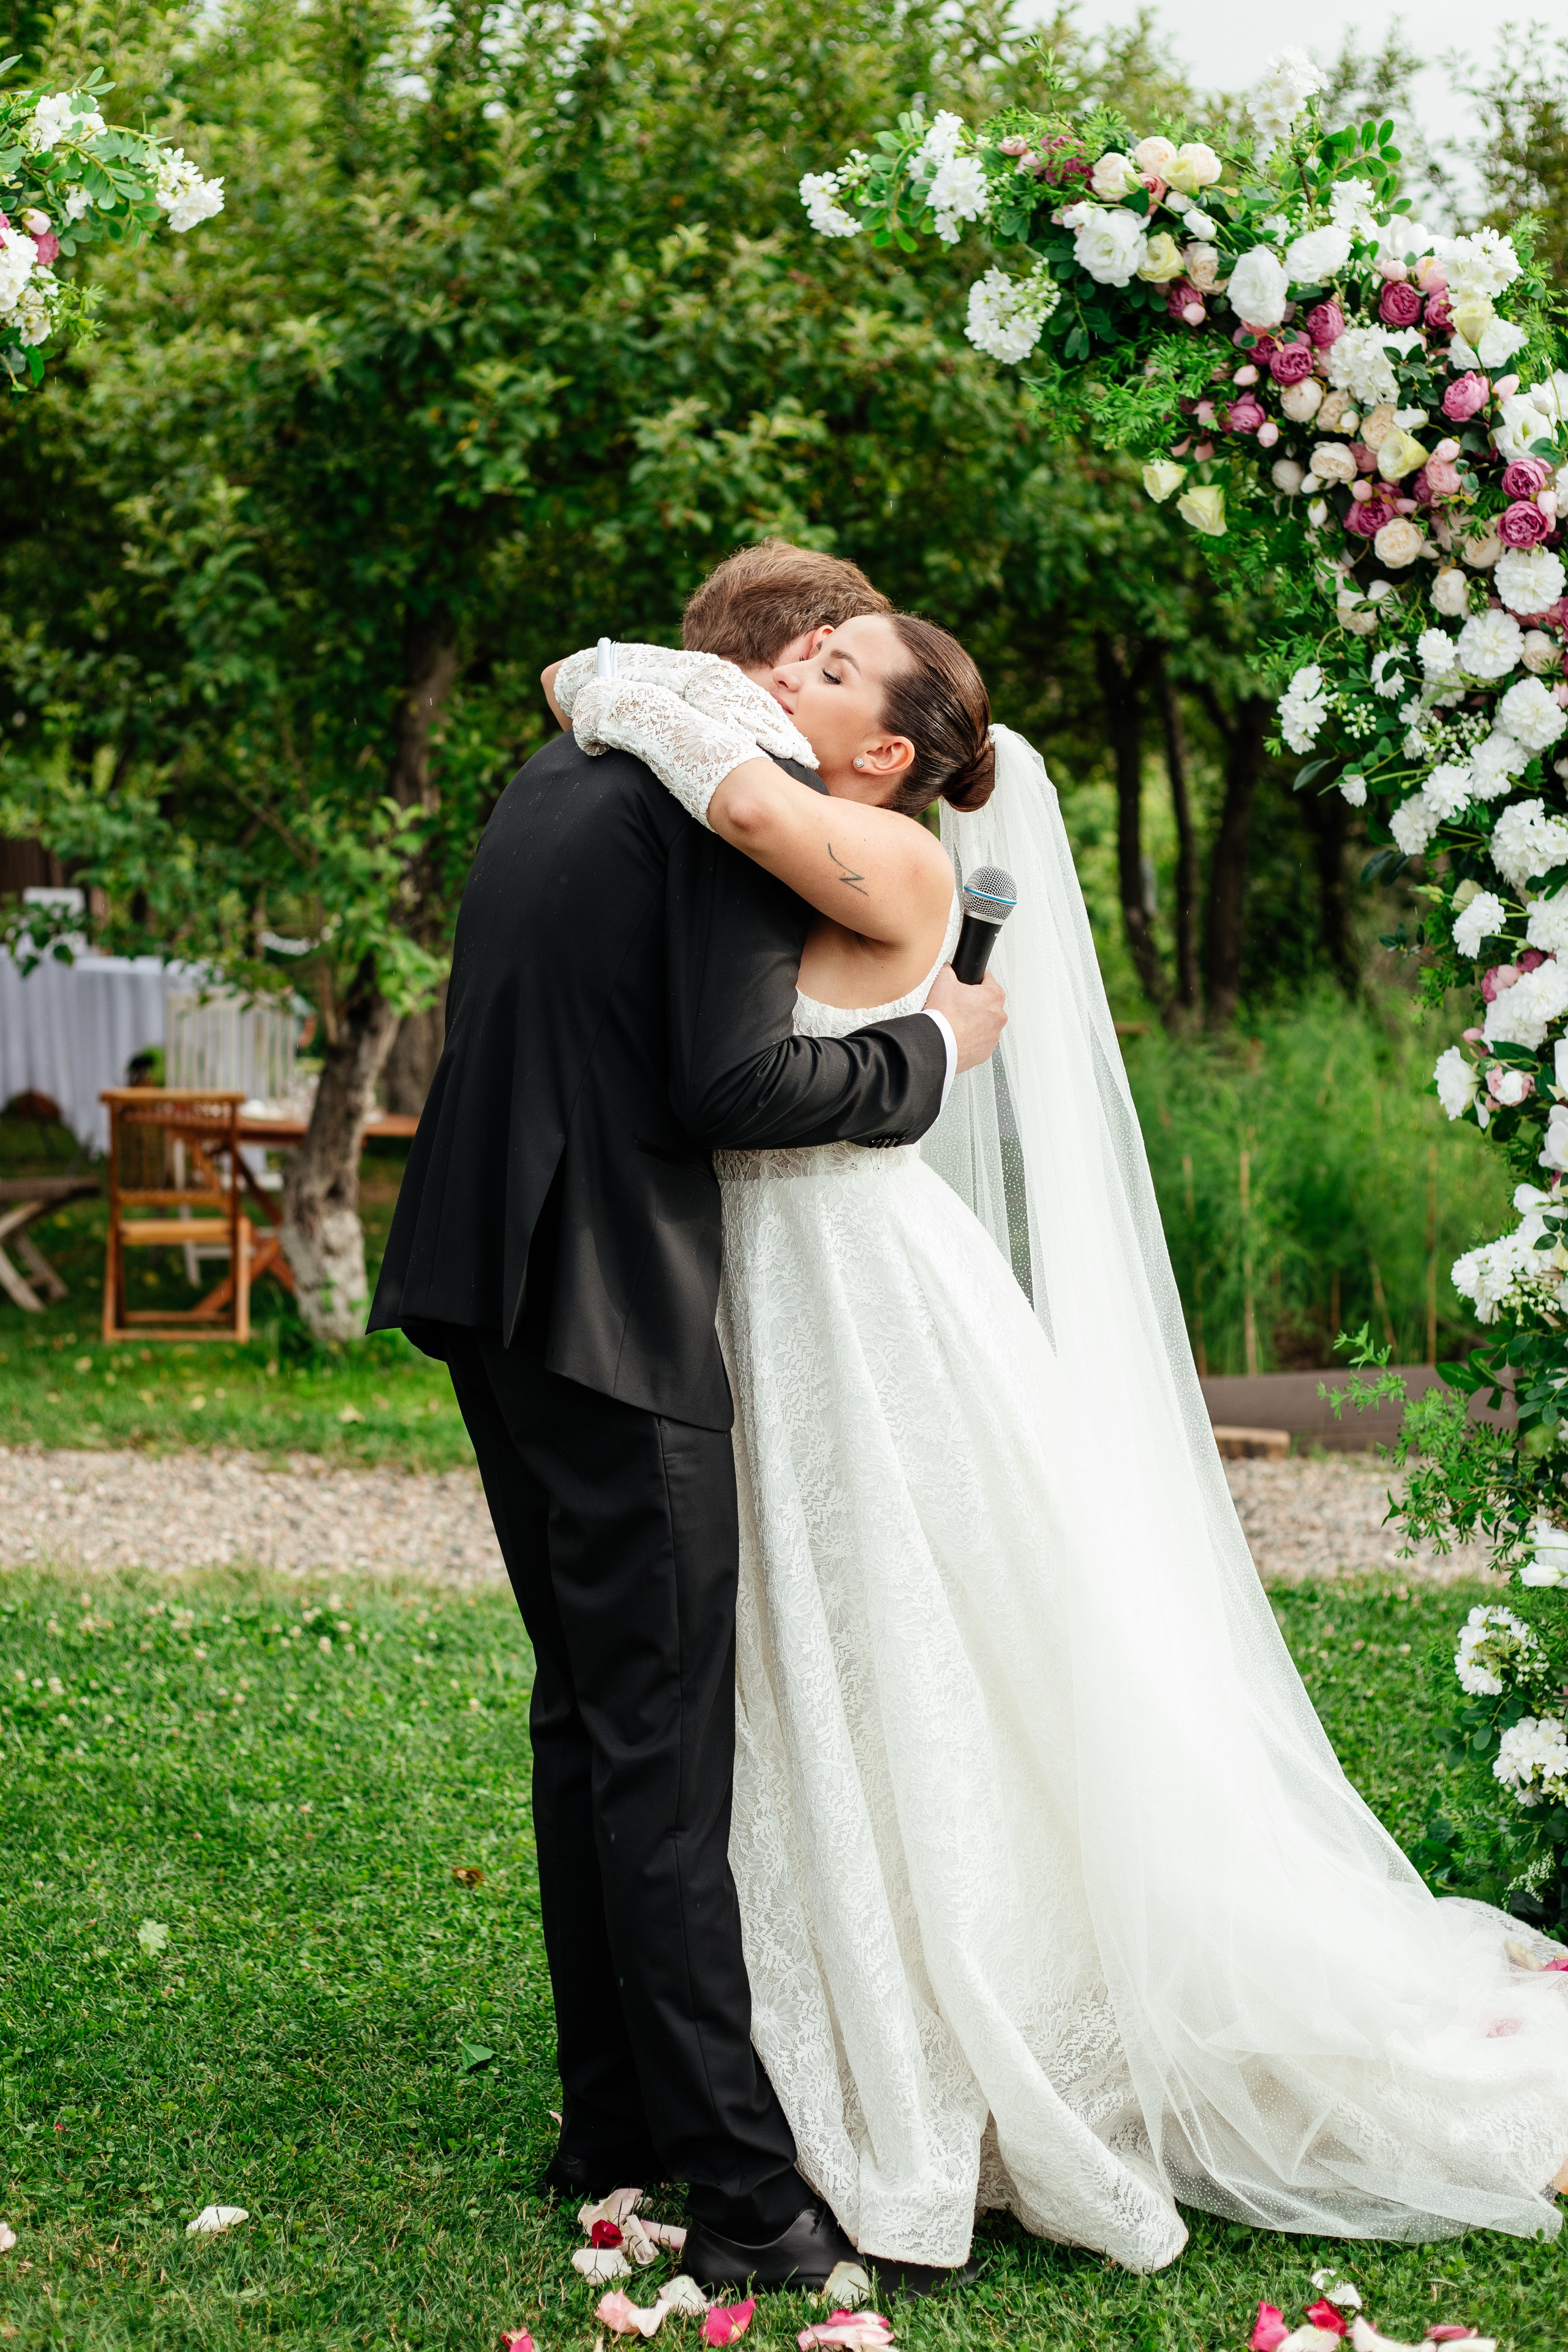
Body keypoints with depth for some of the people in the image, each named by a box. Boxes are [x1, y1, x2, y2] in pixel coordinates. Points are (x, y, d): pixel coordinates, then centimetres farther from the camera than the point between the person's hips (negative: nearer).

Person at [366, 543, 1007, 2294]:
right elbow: (730, 1081, -19)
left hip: (490, 1292, 9)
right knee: (664, 1745, -7)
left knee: (586, 1711, 17)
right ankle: (745, 2193, -2)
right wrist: (927, 1050, -6)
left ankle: (613, 2120, 26)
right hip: (613, 1312, -9)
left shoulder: (553, 776, 15)